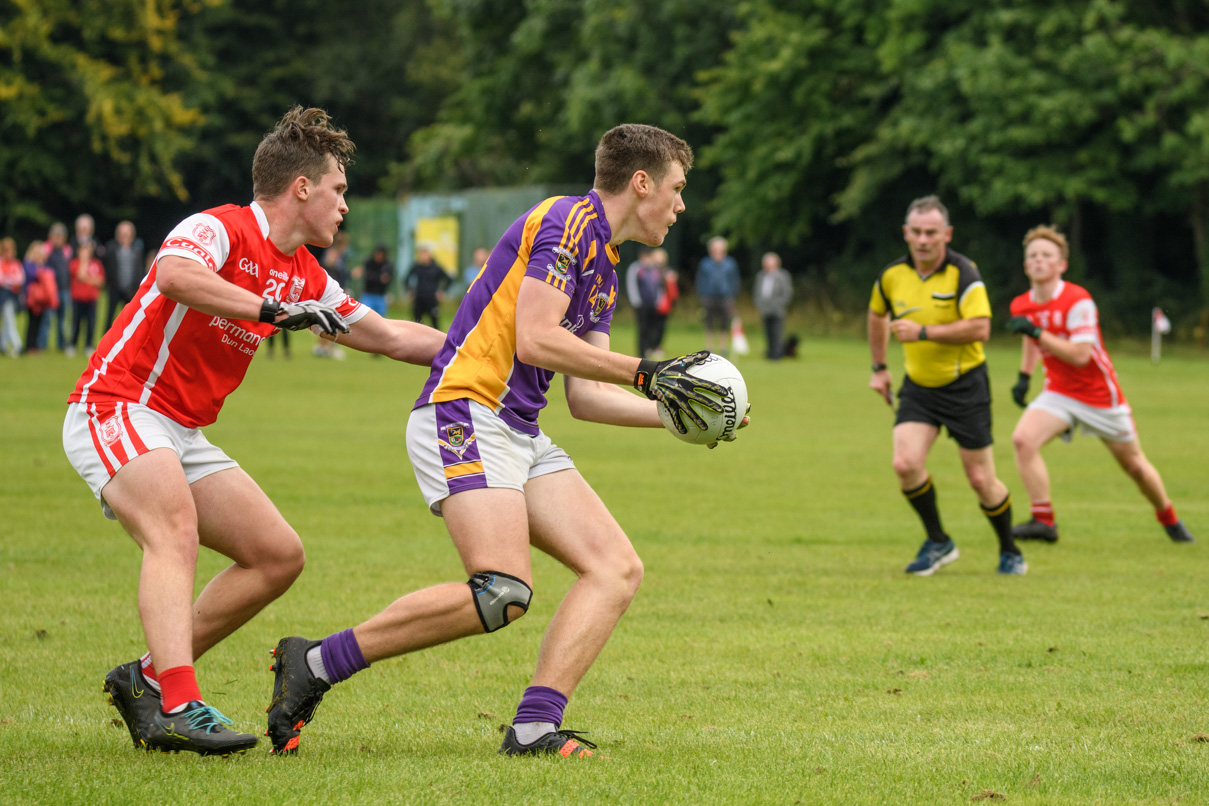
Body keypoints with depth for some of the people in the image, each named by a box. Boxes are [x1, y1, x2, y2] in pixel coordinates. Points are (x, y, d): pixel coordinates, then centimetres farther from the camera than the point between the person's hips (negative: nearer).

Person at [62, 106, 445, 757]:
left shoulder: (303, 276, 13)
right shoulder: (219, 229, -13)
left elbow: (390, 337, 24)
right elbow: (174, 276, -37)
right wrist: (273, 308, -37)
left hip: (180, 434, 9)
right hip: (114, 410, -9)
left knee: (279, 556, 5)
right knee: (176, 530, -32)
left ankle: (146, 678, 7)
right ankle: (178, 706, -46)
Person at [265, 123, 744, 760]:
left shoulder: (605, 269, 23)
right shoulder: (567, 221, -7)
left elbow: (585, 396, 22)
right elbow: (535, 339, -17)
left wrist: (676, 411, 18)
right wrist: (645, 372, -13)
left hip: (521, 435, 10)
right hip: (464, 415, -10)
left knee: (618, 569, -4)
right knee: (501, 592, -24)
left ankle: (534, 728, -14)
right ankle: (316, 663, -12)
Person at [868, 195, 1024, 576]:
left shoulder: (963, 273, -17)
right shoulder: (892, 276, -2)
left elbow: (980, 328, -28)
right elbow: (877, 315, 20)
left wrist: (924, 332, -29)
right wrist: (879, 368, 20)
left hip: (965, 385, -4)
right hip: (918, 386, 4)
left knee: (981, 480, 0)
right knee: (906, 464, -15)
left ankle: (1010, 551, 24)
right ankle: (937, 543, 6)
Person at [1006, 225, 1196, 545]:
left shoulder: (1078, 301, -22)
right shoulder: (1022, 305, -3)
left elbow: (1080, 356, -30)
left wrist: (1036, 331, -32)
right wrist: (1024, 376, 13)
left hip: (1100, 394, -4)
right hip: (1059, 392, 4)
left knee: (1134, 464, 10)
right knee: (1023, 438, -23)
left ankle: (1169, 518, 36)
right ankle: (1043, 521, -18)